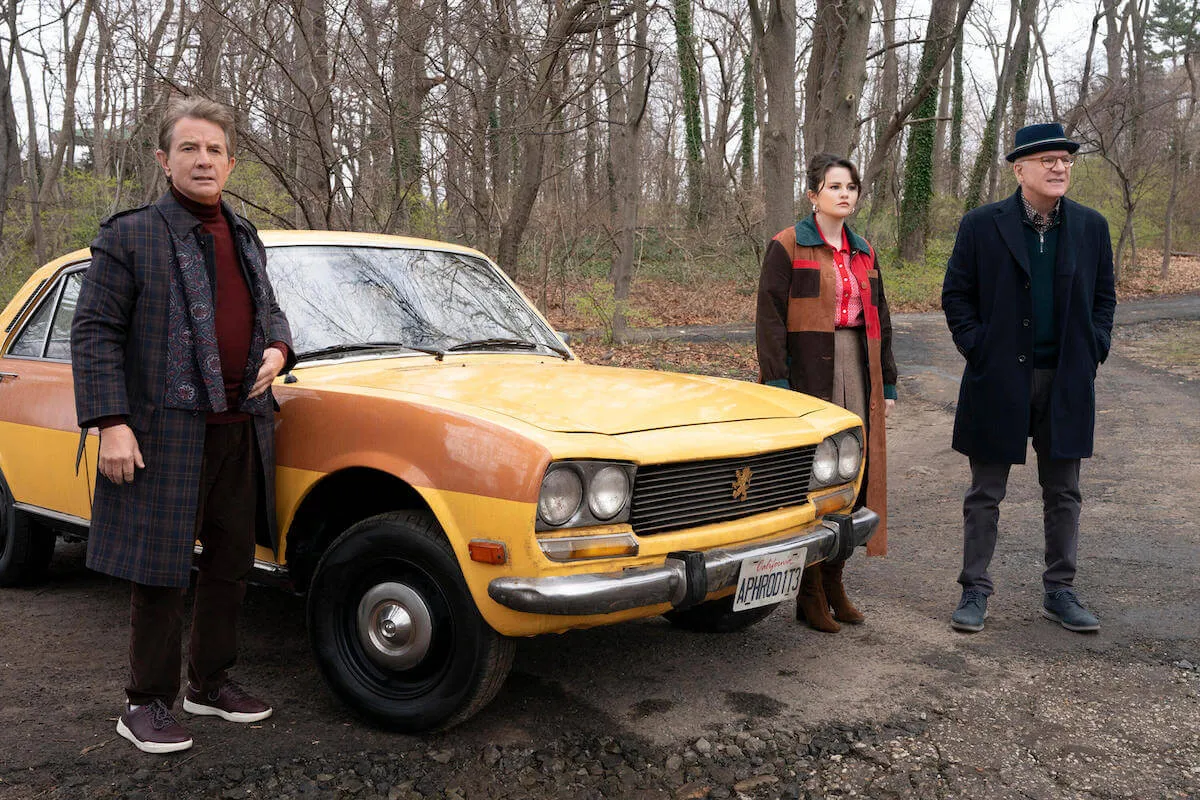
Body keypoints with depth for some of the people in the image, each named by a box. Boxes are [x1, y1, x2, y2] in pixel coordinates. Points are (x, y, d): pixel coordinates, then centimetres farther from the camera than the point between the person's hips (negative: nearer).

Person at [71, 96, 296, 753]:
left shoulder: (245, 239, 14)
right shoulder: (129, 237, -5)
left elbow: (268, 309, 26)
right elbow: (93, 333, -8)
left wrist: (277, 347, 3)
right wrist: (110, 423, -17)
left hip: (242, 431, 6)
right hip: (166, 436, -6)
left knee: (230, 567, 13)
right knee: (162, 575, 0)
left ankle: (210, 682, 29)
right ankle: (146, 705, 14)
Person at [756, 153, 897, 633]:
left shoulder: (863, 252, 15)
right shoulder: (787, 246, -3)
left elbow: (879, 320, 18)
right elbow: (770, 318, -9)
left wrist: (887, 384, 14)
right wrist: (777, 384, -16)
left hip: (858, 374, 6)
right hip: (808, 372, -6)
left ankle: (834, 580, 19)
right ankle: (809, 593, 7)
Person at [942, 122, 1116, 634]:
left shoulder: (1091, 227, 5)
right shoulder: (982, 226, -4)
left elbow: (1104, 296, 12)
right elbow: (956, 295, 0)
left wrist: (1093, 351, 1)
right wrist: (977, 349, -7)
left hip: (1068, 382, 3)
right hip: (999, 381, -3)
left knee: (1063, 494, 11)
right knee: (986, 495, 6)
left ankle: (1059, 591, 24)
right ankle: (975, 591, 16)